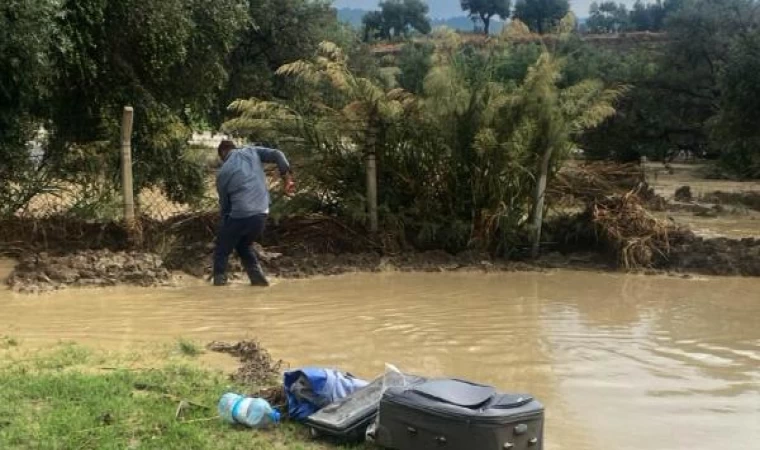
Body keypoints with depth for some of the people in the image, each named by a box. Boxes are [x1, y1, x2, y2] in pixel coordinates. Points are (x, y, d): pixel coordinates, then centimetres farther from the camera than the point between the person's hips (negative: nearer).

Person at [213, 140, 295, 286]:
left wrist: (226, 223, 24)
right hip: (262, 214, 4)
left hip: (240, 215, -4)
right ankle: (259, 281, 19)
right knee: (243, 246, 27)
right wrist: (287, 178, 1)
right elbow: (277, 155, -3)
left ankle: (220, 283, 7)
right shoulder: (252, 151, 13)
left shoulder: (223, 172, 6)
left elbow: (224, 204, 11)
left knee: (221, 252, 14)